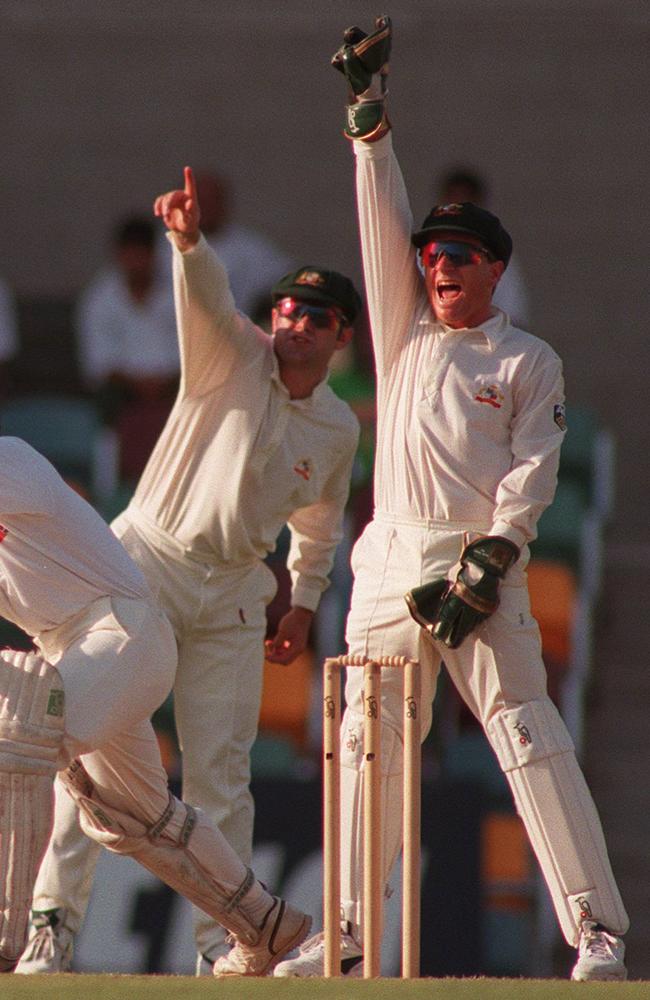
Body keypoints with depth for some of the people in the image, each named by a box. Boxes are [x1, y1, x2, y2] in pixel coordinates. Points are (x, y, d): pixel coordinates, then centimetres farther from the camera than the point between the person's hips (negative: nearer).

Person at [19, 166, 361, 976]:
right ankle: (53, 921, -12)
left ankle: (222, 939, 5)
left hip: (232, 592, 4)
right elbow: (207, 298, -24)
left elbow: (318, 521, 25)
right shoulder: (235, 357, -4)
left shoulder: (339, 429, 9)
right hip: (146, 564, -4)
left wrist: (306, 603, 19)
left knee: (220, 768, 1)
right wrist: (188, 240, -43)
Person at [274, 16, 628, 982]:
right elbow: (385, 224, 9)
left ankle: (598, 928, -15)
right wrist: (370, 113, -1)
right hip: (390, 565, 5)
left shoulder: (530, 360, 6)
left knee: (529, 737, -12)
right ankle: (349, 934, 10)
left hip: (481, 563, -5)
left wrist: (486, 567, -15)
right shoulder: (407, 330, 17)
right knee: (367, 745, 4)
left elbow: (531, 474, -3)